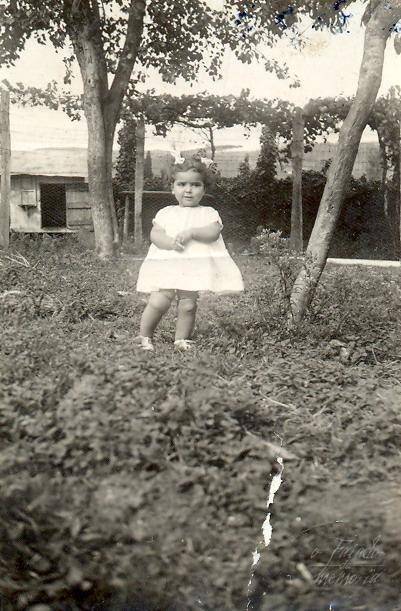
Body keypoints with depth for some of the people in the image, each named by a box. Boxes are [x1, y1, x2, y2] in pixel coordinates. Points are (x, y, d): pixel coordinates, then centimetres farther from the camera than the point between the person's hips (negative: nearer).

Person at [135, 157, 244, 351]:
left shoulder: (208, 213, 9)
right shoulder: (166, 213, 12)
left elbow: (213, 233, -8)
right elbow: (154, 234, 2)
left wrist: (191, 232, -19)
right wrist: (170, 242, -16)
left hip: (195, 268, 0)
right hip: (166, 266, 0)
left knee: (187, 305, -3)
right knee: (158, 302, -10)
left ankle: (181, 339, 15)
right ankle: (144, 336, 7)